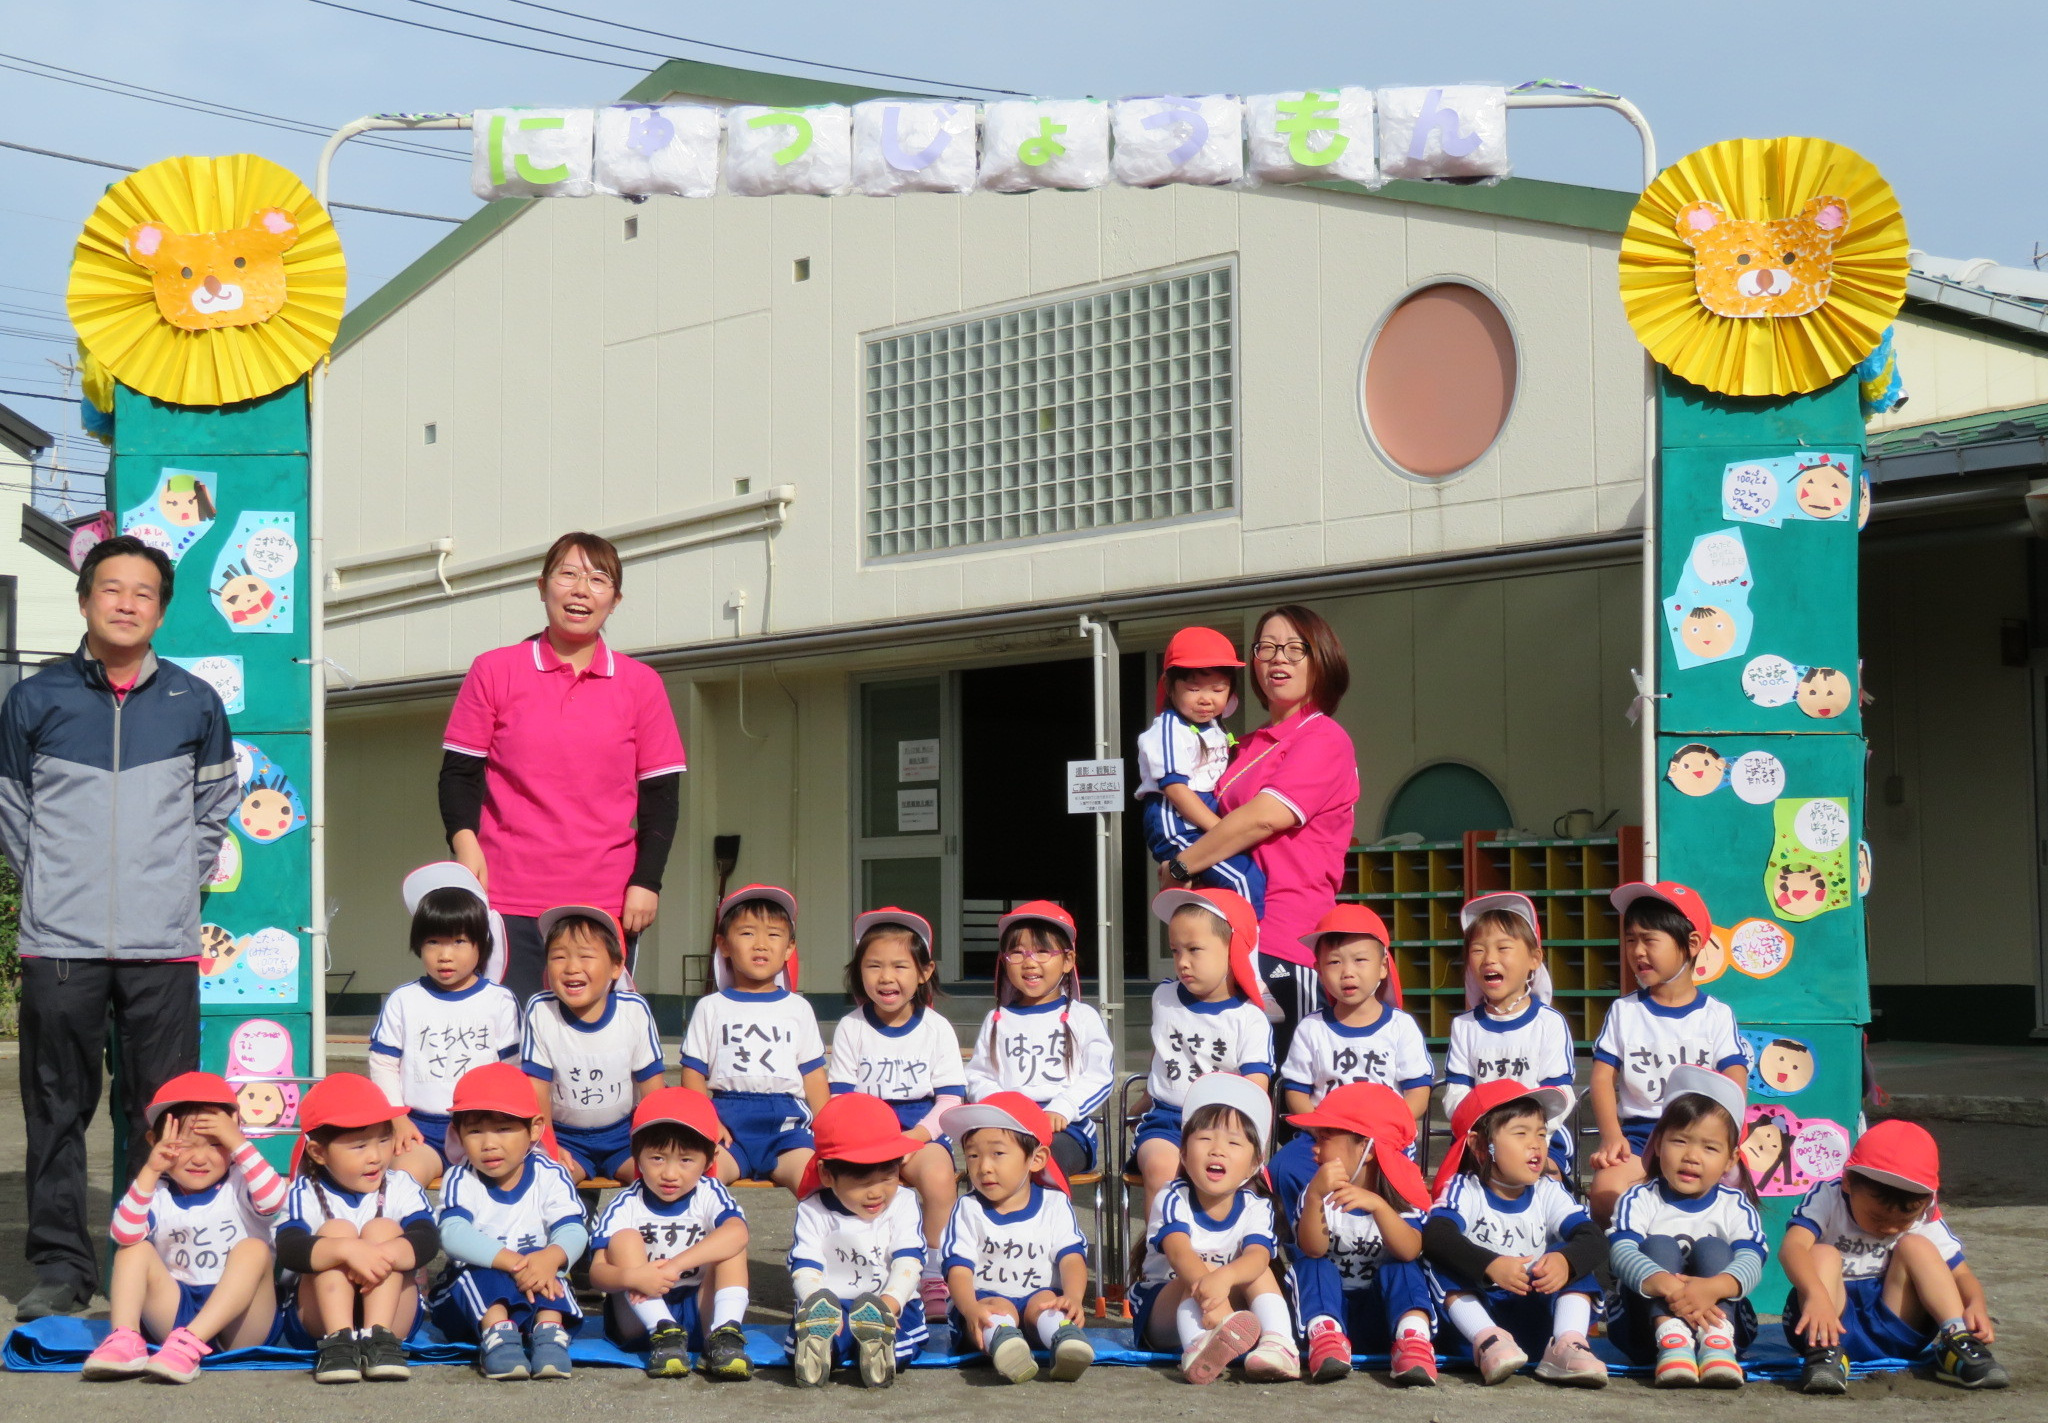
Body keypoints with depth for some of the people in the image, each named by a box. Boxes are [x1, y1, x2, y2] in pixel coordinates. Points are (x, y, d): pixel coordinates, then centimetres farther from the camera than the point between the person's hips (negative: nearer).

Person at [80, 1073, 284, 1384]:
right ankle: (124, 1341, -28)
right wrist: (149, 1172, -21)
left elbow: (273, 1200, -23)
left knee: (254, 1248, -26)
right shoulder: (157, 1195, 6)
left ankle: (191, 1343, -41)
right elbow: (124, 1234, -15)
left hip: (240, 1324, -2)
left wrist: (238, 1143, -24)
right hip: (178, 1314, 2)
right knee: (134, 1250, -10)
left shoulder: (239, 1186, 2)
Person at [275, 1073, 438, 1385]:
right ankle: (338, 1340, -35)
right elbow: (288, 1250, -26)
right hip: (316, 1320, -1)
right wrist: (348, 1250, -44)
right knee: (336, 1229, -20)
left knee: (383, 1229, -18)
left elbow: (427, 1240, -20)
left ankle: (379, 1337, -35)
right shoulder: (303, 1195, -5)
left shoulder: (400, 1188, 0)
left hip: (393, 1316, 1)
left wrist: (385, 1255, -42)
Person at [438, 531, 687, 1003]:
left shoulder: (641, 684, 8)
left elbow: (661, 794, 8)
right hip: (508, 900, -1)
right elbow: (459, 773, 6)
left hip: (608, 904, 1)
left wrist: (646, 880, -2)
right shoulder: (494, 672, 5)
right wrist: (464, 843, -11)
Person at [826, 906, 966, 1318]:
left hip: (922, 1130, 0)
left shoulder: (937, 1029, 4)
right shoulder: (850, 1028, 5)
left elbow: (950, 1099, 0)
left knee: (938, 1174, -33)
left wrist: (916, 1137, -17)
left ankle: (933, 1276, -17)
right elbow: (840, 1098, 2)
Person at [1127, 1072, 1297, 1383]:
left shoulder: (1255, 1208, -9)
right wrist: (1205, 1281, -61)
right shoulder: (1173, 1200, -16)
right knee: (1201, 1272, -32)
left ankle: (1279, 1345, -44)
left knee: (1258, 1272, -21)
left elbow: (1258, 1256, -31)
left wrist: (1224, 1278, -57)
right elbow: (1180, 1252, -36)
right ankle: (1200, 1349, -62)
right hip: (1159, 1310, -3)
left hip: (1231, 1311, 3)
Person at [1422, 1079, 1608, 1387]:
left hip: (1535, 1317, 3)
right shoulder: (1463, 1190, -8)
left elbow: (1594, 1240, -15)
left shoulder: (1548, 1193, 1)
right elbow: (1435, 1236, -30)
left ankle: (1567, 1345, -31)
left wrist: (1565, 1261, -40)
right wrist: (1491, 1266, -47)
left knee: (1568, 1256, -15)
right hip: (1474, 1312, -2)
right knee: (1442, 1264, -24)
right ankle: (1487, 1340, -37)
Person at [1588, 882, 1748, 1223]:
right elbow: (1602, 1079, 5)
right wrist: (1612, 1137, -13)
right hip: (1638, 1134, 1)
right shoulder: (1623, 1011, 15)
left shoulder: (1717, 1015, 11)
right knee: (1604, 1191, -30)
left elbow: (1735, 1087, 0)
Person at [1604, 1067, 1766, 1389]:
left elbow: (1752, 1260, -18)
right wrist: (1666, 1286, -44)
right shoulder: (1638, 1200, 0)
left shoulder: (1735, 1206, 3)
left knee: (1712, 1248, -18)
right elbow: (1621, 1250, -21)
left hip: (1719, 1317, 1)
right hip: (1647, 1323, -1)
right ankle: (1672, 1342, -45)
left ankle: (1716, 1344, -42)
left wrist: (1714, 1287, -43)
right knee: (1658, 1246, -20)